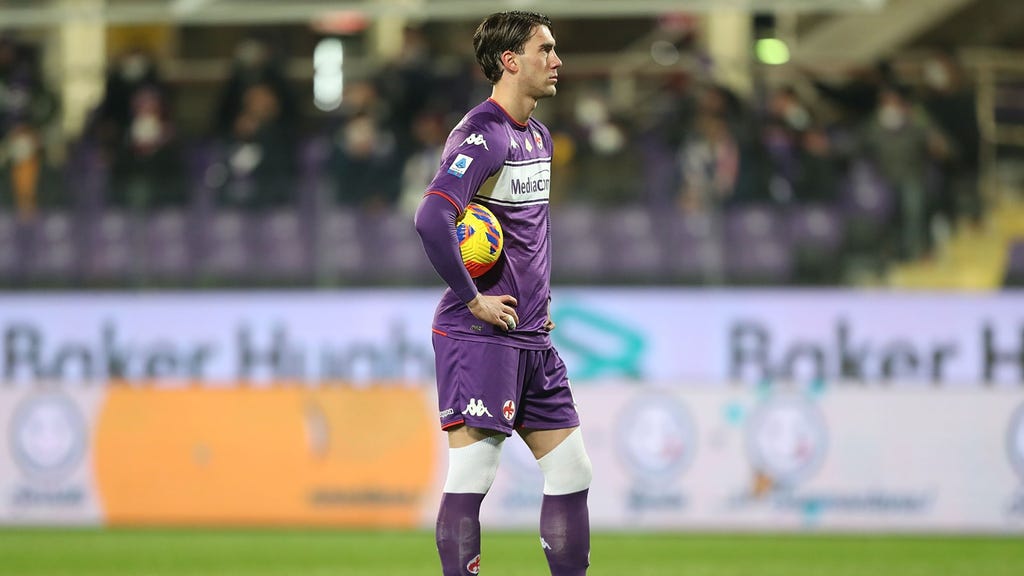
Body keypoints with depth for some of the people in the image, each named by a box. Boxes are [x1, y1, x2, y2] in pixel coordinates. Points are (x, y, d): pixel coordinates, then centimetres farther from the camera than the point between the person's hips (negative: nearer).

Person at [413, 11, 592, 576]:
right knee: (470, 476, -8)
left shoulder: (539, 136, 14)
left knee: (572, 470, 9)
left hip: (533, 338, 9)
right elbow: (431, 219, -28)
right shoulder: (481, 135, -15)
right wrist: (472, 299, -20)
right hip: (479, 337, -9)